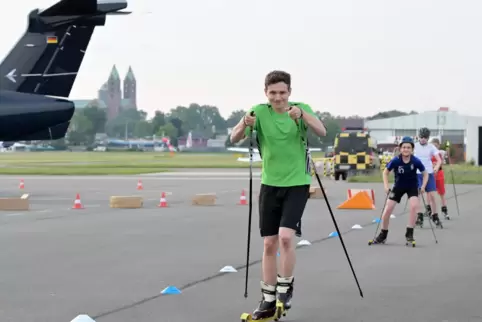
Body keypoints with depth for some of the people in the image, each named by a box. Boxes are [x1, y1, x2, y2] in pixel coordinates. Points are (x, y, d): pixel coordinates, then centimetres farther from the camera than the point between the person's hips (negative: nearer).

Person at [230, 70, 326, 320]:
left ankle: (285, 288, 2)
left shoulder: (302, 108, -6)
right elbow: (234, 139, -14)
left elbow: (322, 132, -23)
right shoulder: (259, 112, -4)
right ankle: (268, 300, 14)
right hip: (270, 185, 2)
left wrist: (302, 114, -40)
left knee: (286, 236, -18)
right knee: (269, 243, 4)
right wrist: (244, 124, -36)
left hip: (297, 184, -2)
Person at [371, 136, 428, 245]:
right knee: (388, 209, -3)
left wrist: (423, 186, -17)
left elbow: (425, 173, -6)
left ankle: (409, 233, -11)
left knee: (414, 206, -25)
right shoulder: (395, 161, -22)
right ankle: (383, 235, 16)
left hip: (412, 186, -1)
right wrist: (386, 186, -14)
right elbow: (385, 172, -5)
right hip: (398, 186, 1)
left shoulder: (416, 161, -21)